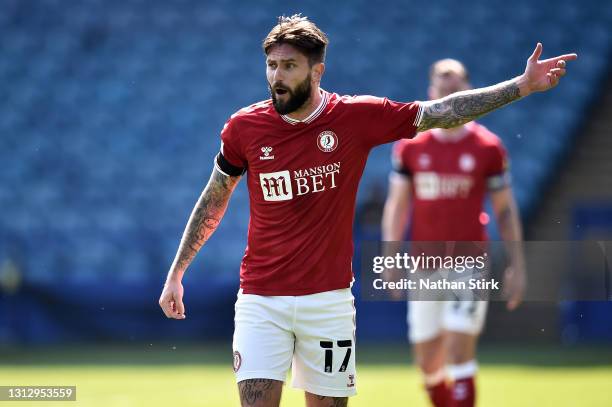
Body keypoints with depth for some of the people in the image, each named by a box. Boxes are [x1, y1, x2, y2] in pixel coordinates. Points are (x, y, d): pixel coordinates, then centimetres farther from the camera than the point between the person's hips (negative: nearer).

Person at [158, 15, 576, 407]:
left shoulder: (357, 116, -3)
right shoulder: (244, 127, -1)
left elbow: (443, 112, 1)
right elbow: (214, 200, 12)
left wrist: (521, 86, -4)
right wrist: (176, 274, 14)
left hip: (329, 299, 0)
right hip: (261, 301, 0)